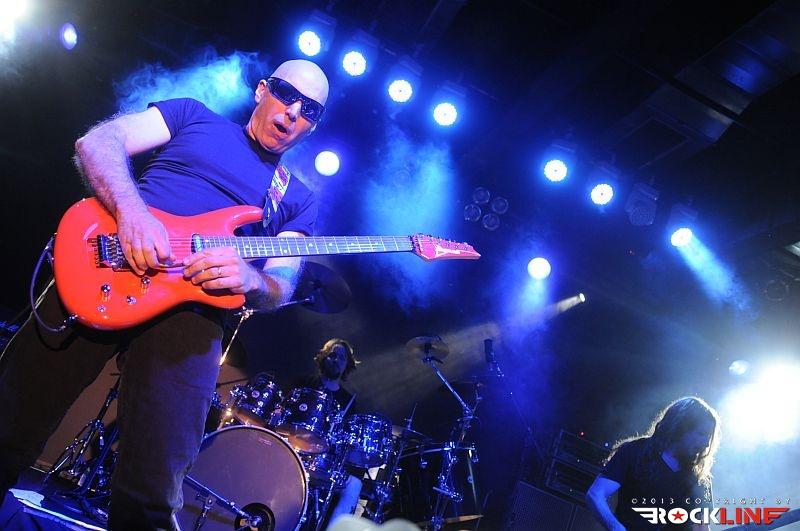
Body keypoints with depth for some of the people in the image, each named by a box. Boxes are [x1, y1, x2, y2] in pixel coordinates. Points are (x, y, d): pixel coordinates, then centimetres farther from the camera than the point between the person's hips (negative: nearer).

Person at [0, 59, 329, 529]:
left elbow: (281, 287, 8)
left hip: (192, 308, 1)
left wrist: (250, 278, -17)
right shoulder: (194, 115, 17)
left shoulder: (299, 200, 18)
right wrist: (131, 210, -15)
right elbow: (97, 142, 4)